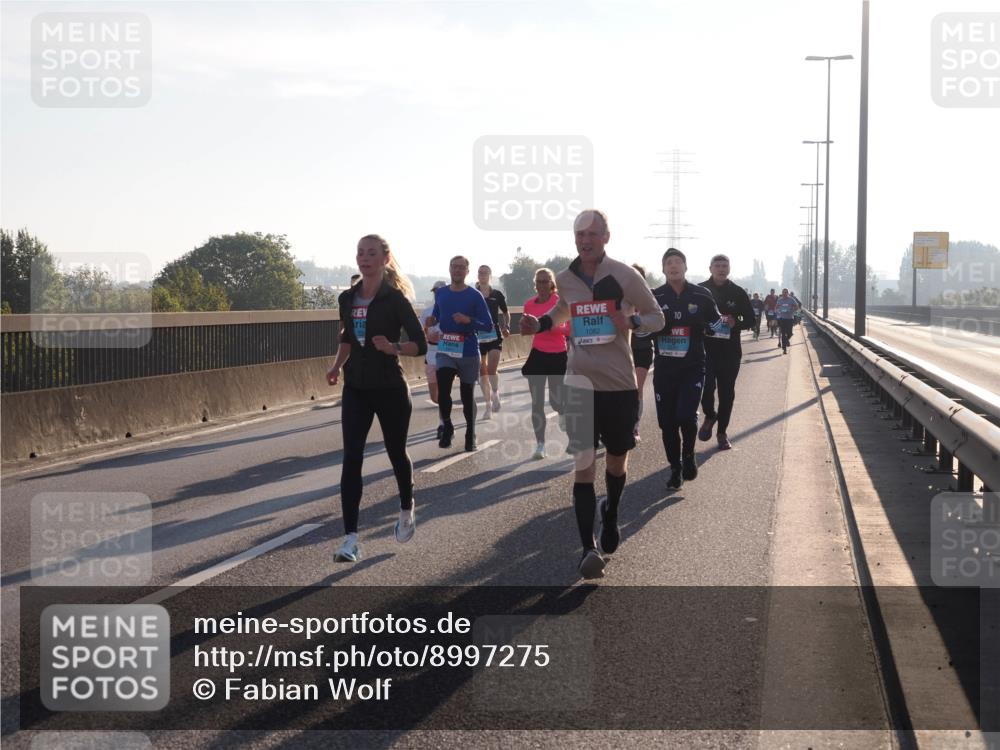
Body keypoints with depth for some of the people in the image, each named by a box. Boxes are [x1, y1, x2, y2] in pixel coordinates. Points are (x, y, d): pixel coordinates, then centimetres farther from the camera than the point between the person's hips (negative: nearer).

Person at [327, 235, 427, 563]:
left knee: (396, 452, 13)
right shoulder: (347, 298, 4)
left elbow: (420, 344, -10)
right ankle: (350, 538, -13)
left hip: (390, 389, -3)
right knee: (351, 458, -10)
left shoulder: (395, 298, -10)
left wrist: (393, 348, -28)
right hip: (356, 389, 3)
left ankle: (406, 511, 43)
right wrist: (337, 366, 4)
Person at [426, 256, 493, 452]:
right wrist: (432, 321, -1)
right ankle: (447, 427, 7)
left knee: (467, 395, 7)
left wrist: (468, 320, -23)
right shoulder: (441, 293, 7)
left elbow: (488, 326, -7)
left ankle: (470, 436, 21)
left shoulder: (475, 296, -5)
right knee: (443, 391, -15)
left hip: (468, 352, -2)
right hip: (445, 350, 2)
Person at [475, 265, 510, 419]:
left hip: (494, 336, -2)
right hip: (477, 337, 2)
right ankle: (489, 404, 17)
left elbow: (506, 313, 12)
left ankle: (495, 394, 10)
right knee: (482, 373, 5)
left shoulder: (497, 295, 2)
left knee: (491, 370, -16)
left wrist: (507, 327, -3)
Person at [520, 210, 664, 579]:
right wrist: (540, 323, 5)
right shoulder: (565, 279, 3)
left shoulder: (625, 276, -7)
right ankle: (589, 547, -5)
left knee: (617, 460, 16)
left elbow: (657, 317, 1)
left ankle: (611, 513, 46)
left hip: (620, 383, -1)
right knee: (583, 463, -6)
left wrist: (633, 321, -19)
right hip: (580, 382, 1)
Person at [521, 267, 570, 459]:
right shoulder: (529, 304, 4)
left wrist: (555, 327, -25)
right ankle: (540, 444, 2)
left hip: (557, 356, -3)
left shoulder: (561, 302, -8)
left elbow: (571, 329, -10)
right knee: (537, 402, -3)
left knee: (556, 402, 2)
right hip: (537, 355, 3)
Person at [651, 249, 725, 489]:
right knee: (667, 422, 3)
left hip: (693, 367, -2)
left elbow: (715, 323, 13)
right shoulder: (654, 297, 2)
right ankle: (676, 469, 22)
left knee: (686, 415, -18)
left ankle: (688, 455, 11)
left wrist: (724, 323, -2)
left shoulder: (701, 295, 1)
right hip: (664, 369, 2)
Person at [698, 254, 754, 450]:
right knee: (706, 386, -13)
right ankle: (709, 416, 18)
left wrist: (735, 323, -12)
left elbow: (749, 318, 7)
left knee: (727, 392, 6)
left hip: (730, 350, 1)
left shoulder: (738, 292, 4)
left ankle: (722, 432, 19)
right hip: (705, 348, -1)